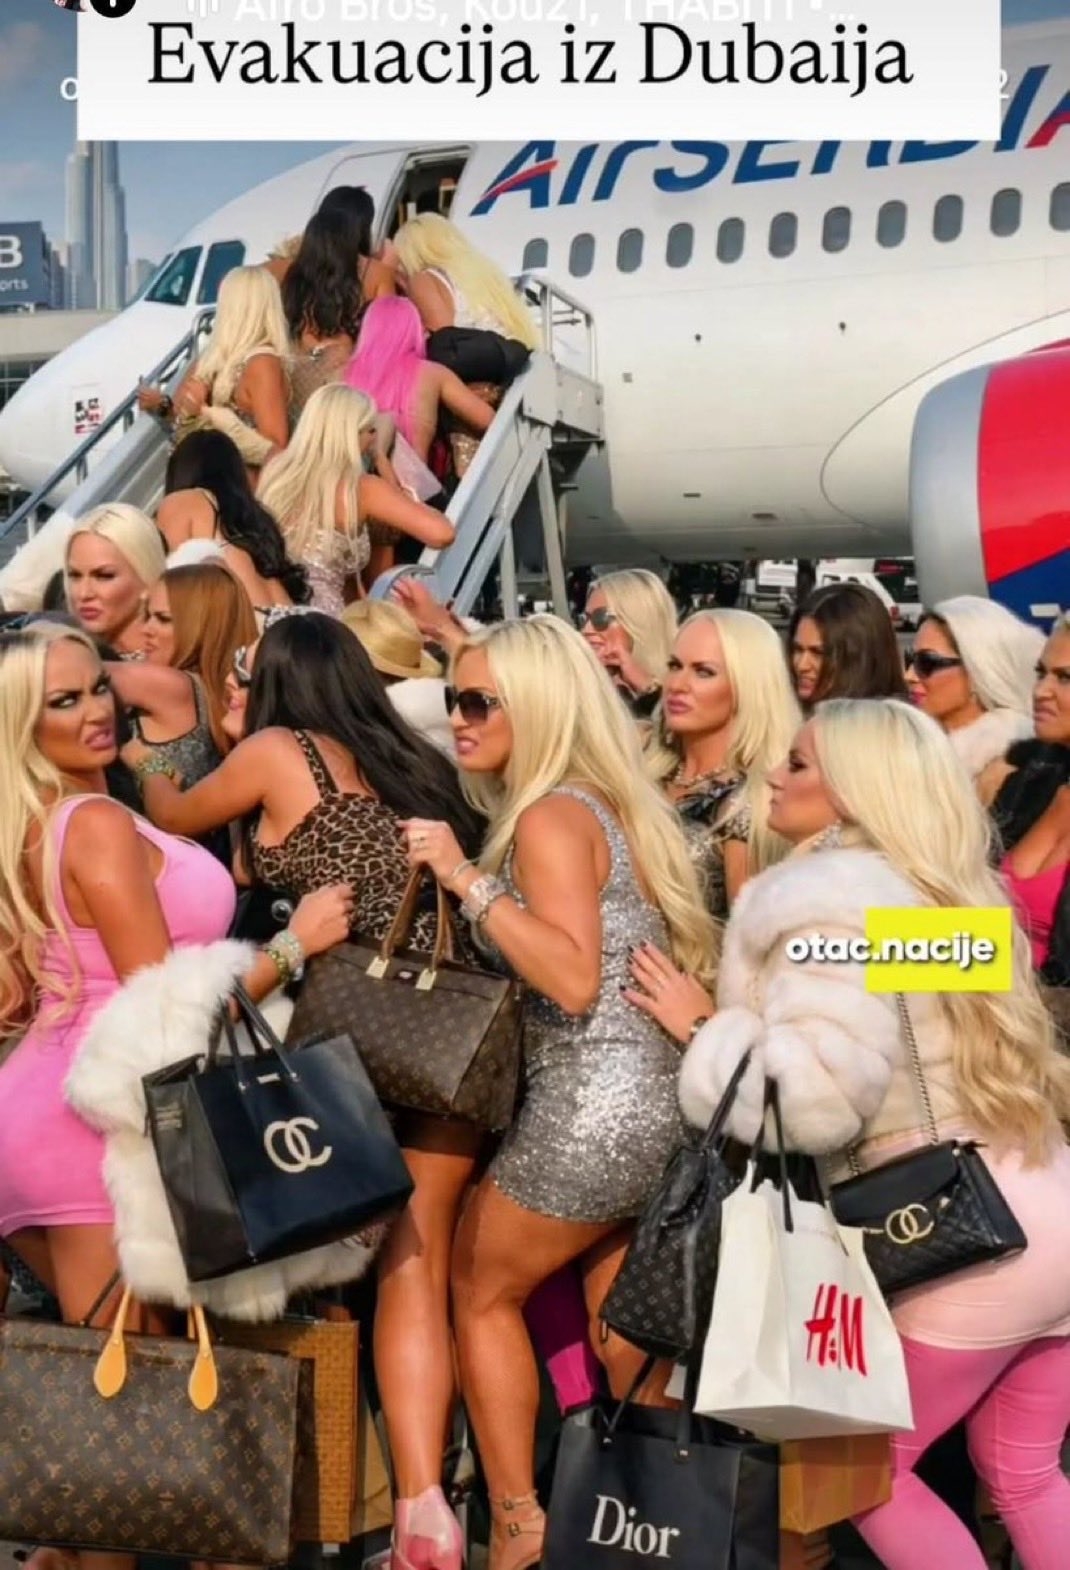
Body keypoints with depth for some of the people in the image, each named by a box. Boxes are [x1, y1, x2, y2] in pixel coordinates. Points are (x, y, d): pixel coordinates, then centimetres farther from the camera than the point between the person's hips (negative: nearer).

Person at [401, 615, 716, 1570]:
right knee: (623, 1325, 20)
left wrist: (470, 880, -24)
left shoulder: (550, 816, -14)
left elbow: (575, 980, -24)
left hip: (595, 1109, -9)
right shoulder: (605, 802, 15)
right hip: (658, 1100, 9)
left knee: (478, 1288, 11)